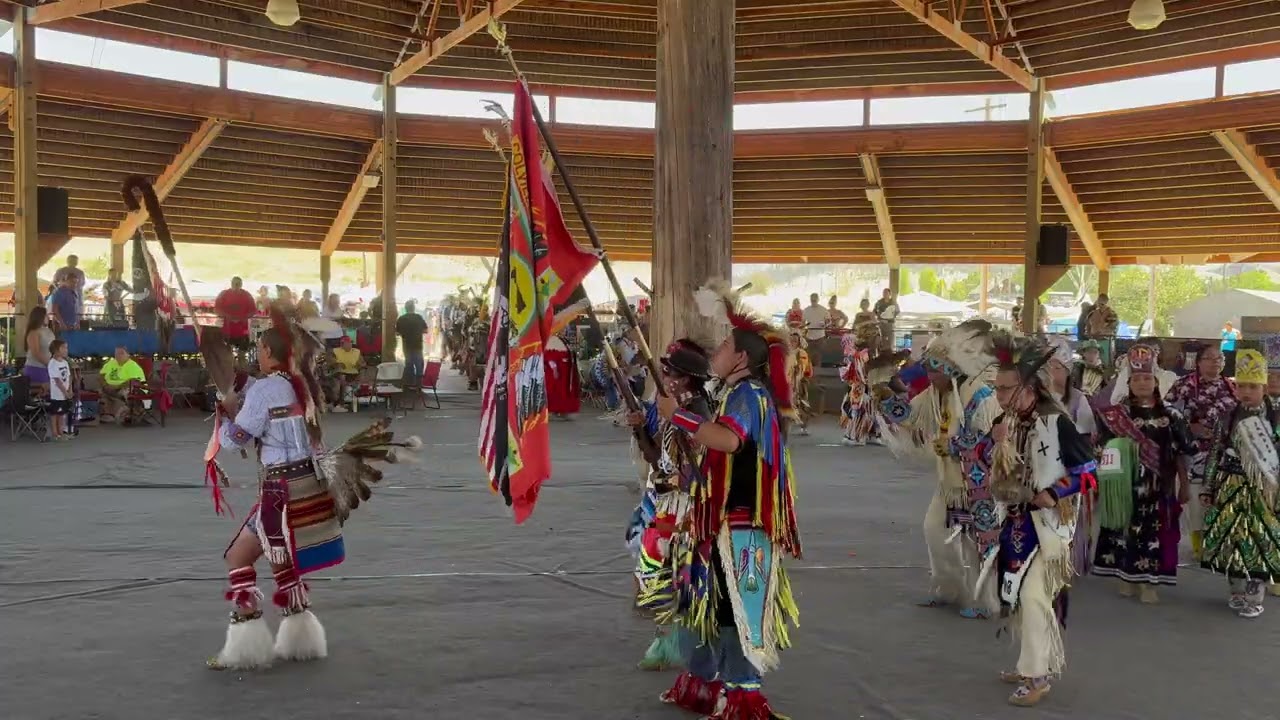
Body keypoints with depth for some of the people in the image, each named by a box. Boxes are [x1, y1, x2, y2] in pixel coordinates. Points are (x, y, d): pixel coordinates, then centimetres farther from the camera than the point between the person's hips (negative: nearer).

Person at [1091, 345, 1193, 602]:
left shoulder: (1171, 416, 4)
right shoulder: (1118, 414, 1)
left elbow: (1180, 453, 6)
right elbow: (1106, 449, -1)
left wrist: (1184, 484, 6)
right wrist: (1103, 478, -10)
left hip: (1158, 487, 1)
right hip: (1126, 484, -1)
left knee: (1153, 529, 2)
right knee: (1124, 526, 3)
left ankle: (1148, 581, 11)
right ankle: (1125, 574, 18)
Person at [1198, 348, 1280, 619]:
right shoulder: (1227, 419, 3)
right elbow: (1217, 457, 7)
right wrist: (1208, 488, 6)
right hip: (1230, 490, 3)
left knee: (1258, 541, 0)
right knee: (1230, 539, 7)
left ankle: (1254, 597, 12)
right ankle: (1238, 592, 23)